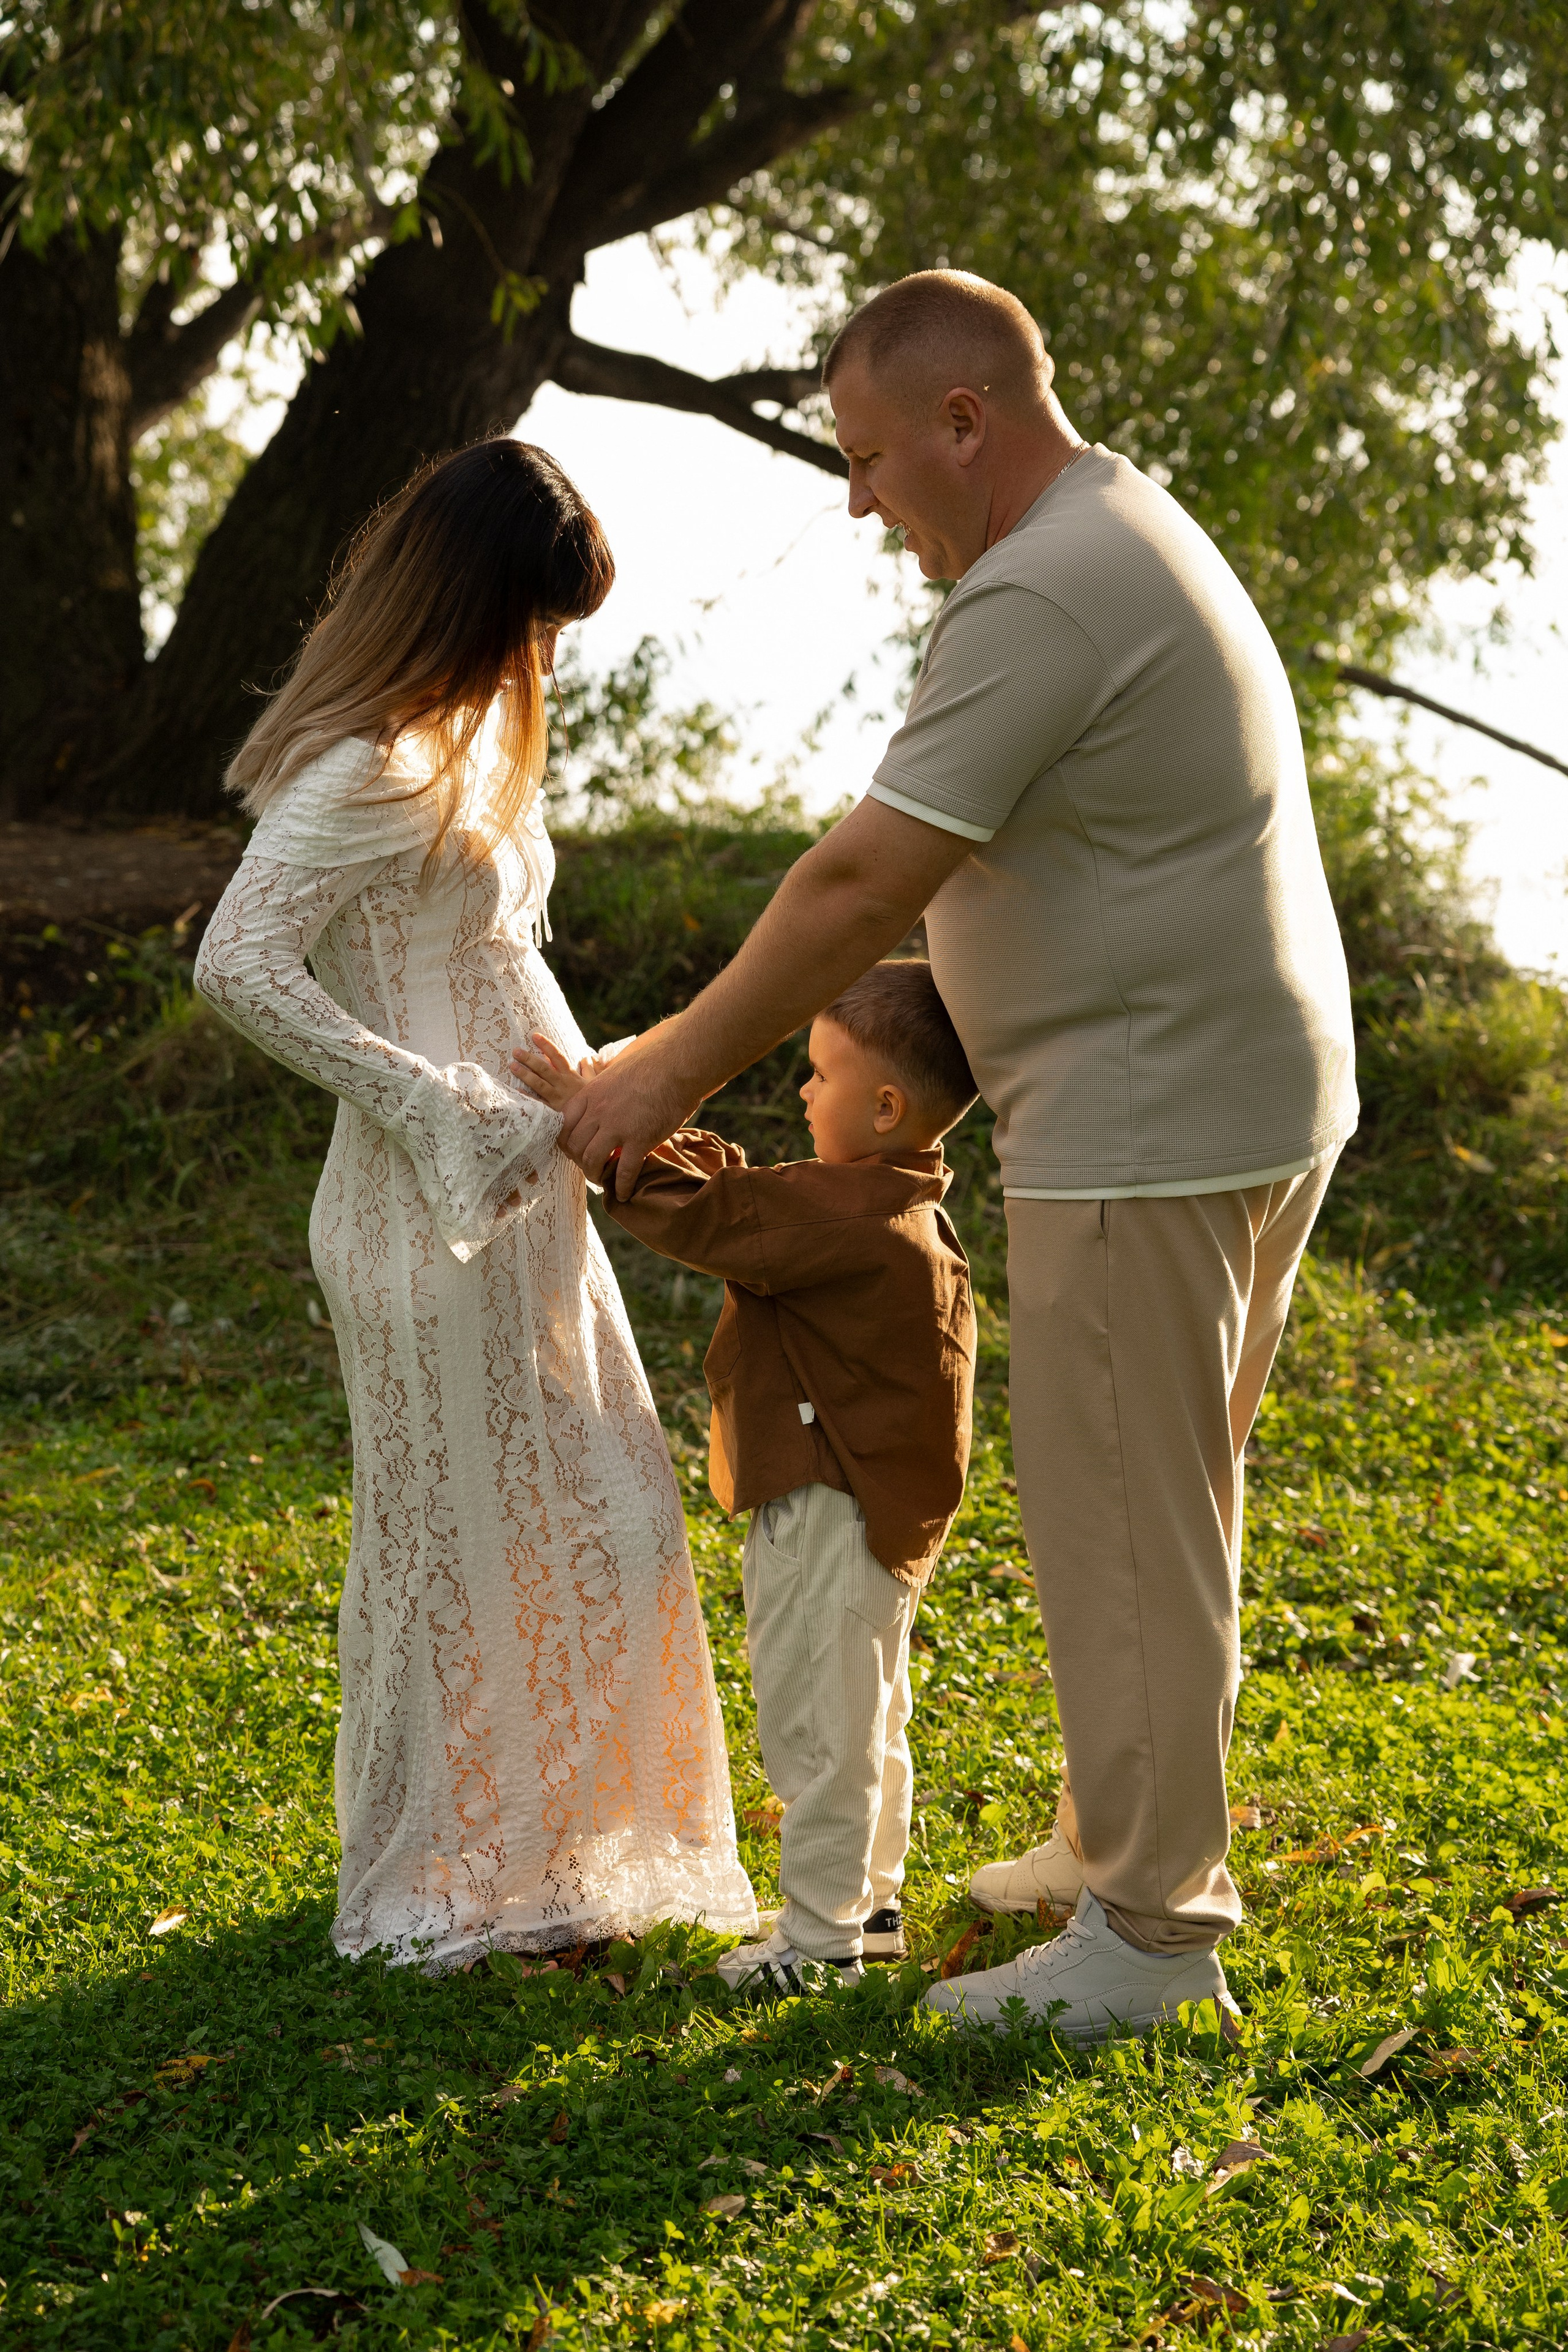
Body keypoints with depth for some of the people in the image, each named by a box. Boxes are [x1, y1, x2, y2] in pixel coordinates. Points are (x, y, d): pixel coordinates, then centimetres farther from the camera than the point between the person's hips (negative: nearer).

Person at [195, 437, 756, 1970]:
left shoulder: (466, 739, 13)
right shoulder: (363, 774, -18)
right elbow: (237, 967, -26)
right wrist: (429, 1106, -22)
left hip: (522, 1194, 10)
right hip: (436, 1213, -10)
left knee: (586, 1515, 17)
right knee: (454, 1535, 2)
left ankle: (538, 1839, 31)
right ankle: (433, 1889, 17)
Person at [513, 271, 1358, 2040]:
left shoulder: (1040, 596, -19)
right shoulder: (1131, 534, 16)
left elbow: (865, 885, -20)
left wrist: (674, 1074, -11)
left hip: (1148, 1129, -11)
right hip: (1258, 1098, 11)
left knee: (1126, 1529, -2)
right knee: (1160, 1511, 19)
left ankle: (1148, 1928, 8)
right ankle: (1126, 1841, 32)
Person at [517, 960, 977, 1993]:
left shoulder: (848, 1220, -24)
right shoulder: (892, 1204, 8)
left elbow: (704, 1217, -19)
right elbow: (750, 1199, 17)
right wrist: (646, 1126, 11)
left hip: (832, 1513, -11)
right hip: (880, 1507, 11)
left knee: (820, 1726, -1)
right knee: (864, 1722, 20)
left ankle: (820, 1935, 7)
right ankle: (869, 1900, 32)